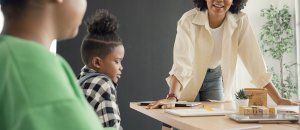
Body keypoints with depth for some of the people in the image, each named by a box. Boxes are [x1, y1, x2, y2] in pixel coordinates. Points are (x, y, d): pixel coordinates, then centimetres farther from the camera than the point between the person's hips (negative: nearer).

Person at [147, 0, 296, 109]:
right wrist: (172, 97, -49)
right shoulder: (189, 20, -27)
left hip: (215, 77, 2)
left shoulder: (240, 22, -19)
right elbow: (182, 62, -35)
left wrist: (278, 99, -23)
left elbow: (254, 60, -19)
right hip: (189, 78, -2)